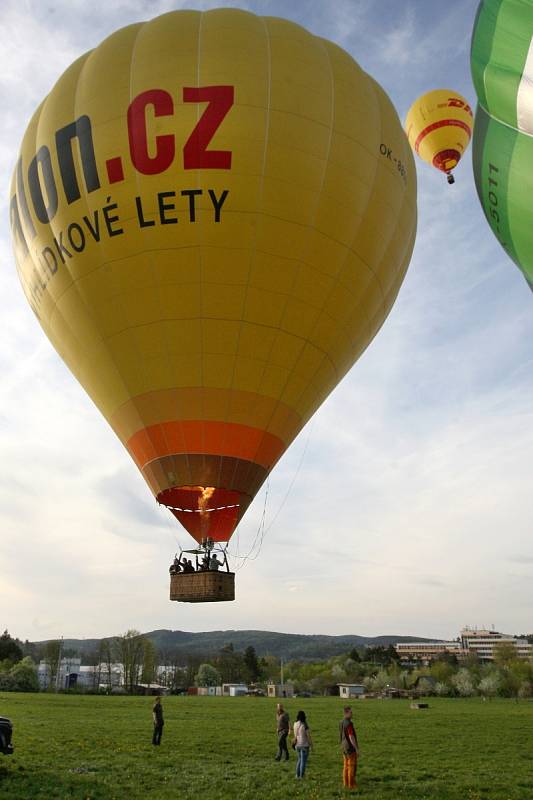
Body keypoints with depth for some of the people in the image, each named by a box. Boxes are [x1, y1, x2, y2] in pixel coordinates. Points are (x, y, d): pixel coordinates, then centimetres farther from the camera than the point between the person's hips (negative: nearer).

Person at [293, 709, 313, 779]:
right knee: (303, 761, 5)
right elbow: (309, 736, -14)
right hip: (304, 745, -6)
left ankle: (297, 774, 23)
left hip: (297, 744, 6)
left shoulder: (295, 724, -2)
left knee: (300, 759, 22)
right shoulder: (305, 725, -20)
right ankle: (301, 776, 9)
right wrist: (311, 745, -5)